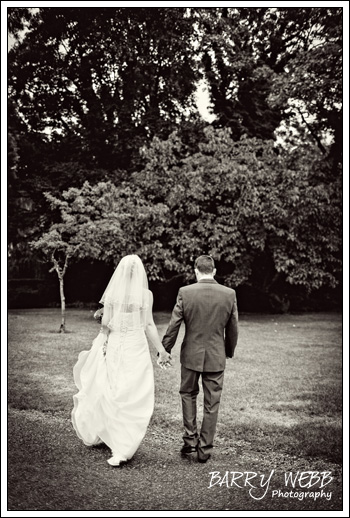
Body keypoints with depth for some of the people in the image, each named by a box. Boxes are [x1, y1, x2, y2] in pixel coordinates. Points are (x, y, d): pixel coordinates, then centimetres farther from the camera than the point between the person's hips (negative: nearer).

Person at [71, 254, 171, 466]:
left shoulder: (112, 292, -1)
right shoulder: (146, 294, -3)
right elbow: (149, 325, -3)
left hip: (114, 346, 1)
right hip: (136, 347, -1)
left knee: (113, 395, 12)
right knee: (135, 399, 4)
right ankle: (123, 449, 9)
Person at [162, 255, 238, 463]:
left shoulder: (185, 292, -10)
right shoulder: (229, 294, -6)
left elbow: (174, 325, -7)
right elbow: (233, 329, 2)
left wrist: (164, 351, 6)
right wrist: (229, 351, 18)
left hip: (191, 354, 0)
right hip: (216, 356, 1)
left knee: (188, 394, 21)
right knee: (211, 403, 11)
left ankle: (191, 440, 17)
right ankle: (205, 449, 19)